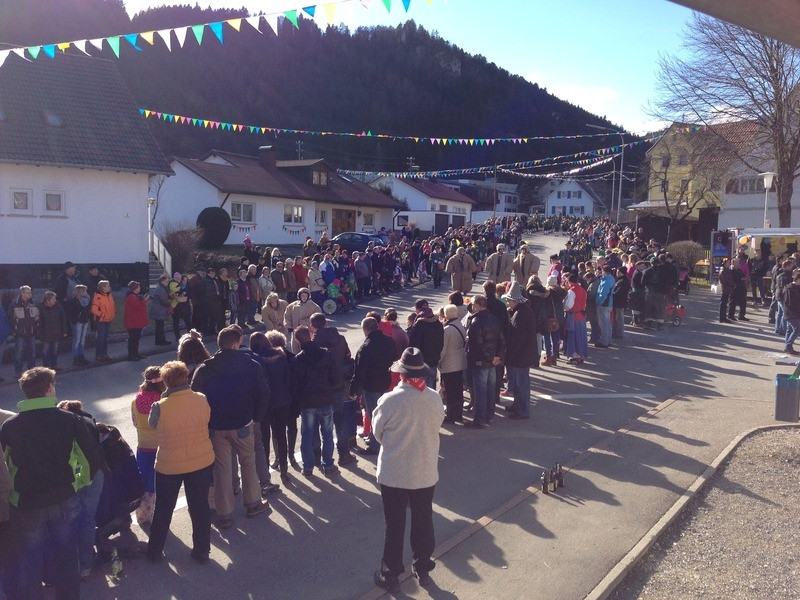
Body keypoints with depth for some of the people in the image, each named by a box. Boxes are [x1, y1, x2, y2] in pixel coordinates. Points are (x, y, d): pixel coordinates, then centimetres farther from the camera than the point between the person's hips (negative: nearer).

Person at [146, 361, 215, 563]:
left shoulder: (160, 407, -21)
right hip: (202, 462, 1)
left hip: (169, 466, -1)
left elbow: (152, 424, -1)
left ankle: (155, 551, 35)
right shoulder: (202, 400, -14)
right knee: (200, 507, 15)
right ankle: (202, 551, 26)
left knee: (163, 509, 20)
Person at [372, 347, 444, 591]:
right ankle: (422, 569, 34)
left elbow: (378, 432, -6)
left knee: (395, 525, 13)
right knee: (423, 522, 19)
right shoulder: (434, 398, -11)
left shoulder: (390, 400, -21)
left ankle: (391, 573, 27)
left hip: (394, 473, -3)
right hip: (426, 472, 3)